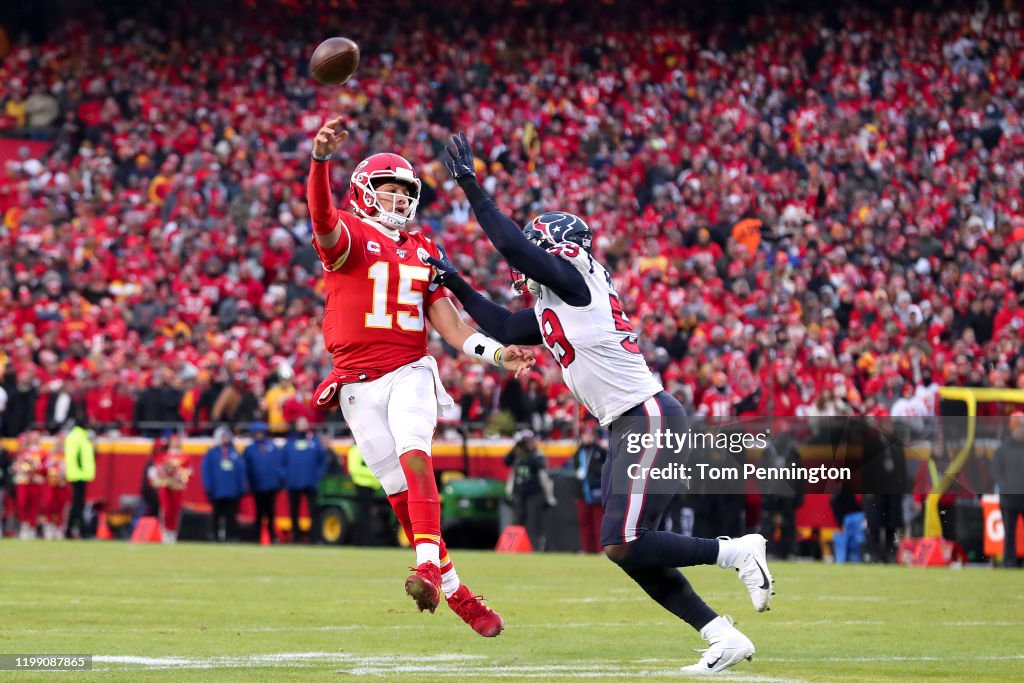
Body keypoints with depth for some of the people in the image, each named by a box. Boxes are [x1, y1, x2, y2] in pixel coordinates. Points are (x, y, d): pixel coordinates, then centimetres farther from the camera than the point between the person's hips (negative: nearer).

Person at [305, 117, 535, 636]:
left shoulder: (422, 251, 15)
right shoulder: (349, 237, -1)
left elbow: (446, 319, 12)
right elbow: (321, 216, -25)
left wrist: (494, 353, -4)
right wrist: (321, 158, -44)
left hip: (410, 373, 2)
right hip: (359, 382, -2)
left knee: (414, 454, -26)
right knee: (401, 491, 0)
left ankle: (429, 564, -41)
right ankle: (456, 593, 9)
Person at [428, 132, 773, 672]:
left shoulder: (577, 283, -8)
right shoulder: (550, 310, 19)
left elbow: (513, 244, -15)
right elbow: (503, 328, 31)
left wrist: (471, 187, -10)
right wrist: (456, 285, 27)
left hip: (649, 419, -10)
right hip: (629, 426, 10)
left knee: (623, 546, -15)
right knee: (631, 552, 6)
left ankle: (738, 552, -6)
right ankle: (723, 638, 4)